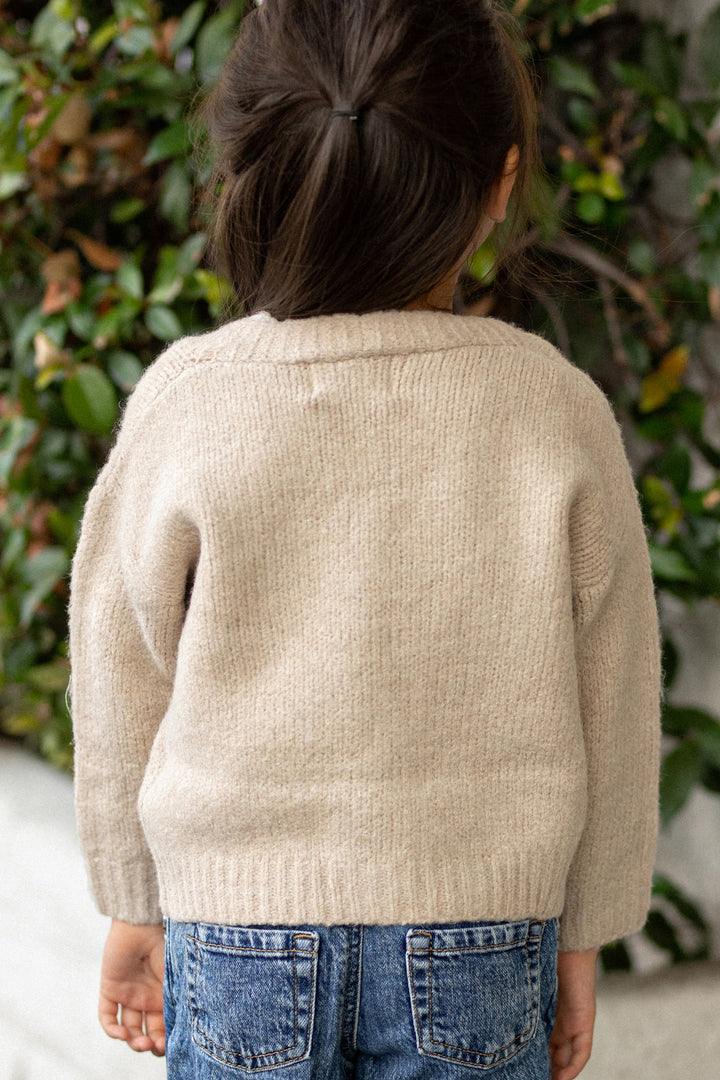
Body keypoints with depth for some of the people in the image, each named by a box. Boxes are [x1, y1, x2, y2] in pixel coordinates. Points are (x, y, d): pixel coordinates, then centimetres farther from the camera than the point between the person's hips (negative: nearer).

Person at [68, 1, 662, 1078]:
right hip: (479, 943, 1)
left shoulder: (187, 398, -13)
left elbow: (125, 681, -3)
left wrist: (137, 906, 12)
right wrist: (580, 936, 11)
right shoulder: (559, 410, -12)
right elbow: (609, 714, -3)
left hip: (239, 926, 0)